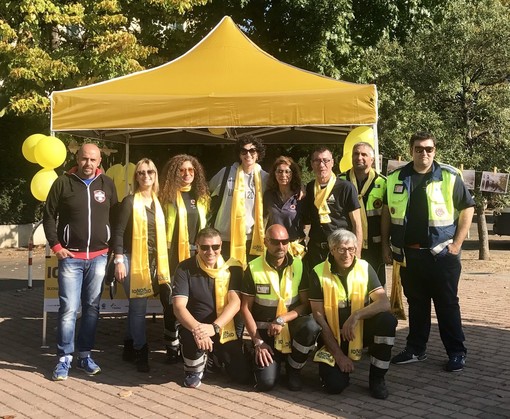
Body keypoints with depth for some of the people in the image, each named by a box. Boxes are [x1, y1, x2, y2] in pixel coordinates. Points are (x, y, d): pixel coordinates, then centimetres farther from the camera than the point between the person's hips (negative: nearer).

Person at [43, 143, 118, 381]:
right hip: (71, 257, -2)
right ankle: (64, 358, 6)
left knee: (92, 308, 8)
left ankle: (85, 355, 19)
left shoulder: (107, 184, 6)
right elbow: (49, 216, 2)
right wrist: (55, 246, -5)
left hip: (99, 257, 3)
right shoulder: (63, 183, -1)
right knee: (68, 309, -4)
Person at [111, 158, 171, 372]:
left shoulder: (157, 202, 12)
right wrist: (119, 260, -16)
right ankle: (140, 353, 6)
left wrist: (160, 263, 13)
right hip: (133, 260, -6)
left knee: (136, 307, 13)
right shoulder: (130, 201, -7)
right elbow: (118, 231, -10)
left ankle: (129, 349, 24)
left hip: (152, 261, 6)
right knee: (139, 307, -4)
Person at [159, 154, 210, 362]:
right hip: (174, 254, -4)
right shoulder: (168, 195, -5)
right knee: (172, 301, 2)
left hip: (195, 254, 4)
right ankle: (172, 346, 11)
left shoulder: (201, 196, 10)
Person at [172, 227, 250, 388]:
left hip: (226, 330, 2)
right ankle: (194, 369, -1)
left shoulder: (233, 267, -8)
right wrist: (196, 328, -40)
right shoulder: (185, 268, -11)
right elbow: (179, 307, -20)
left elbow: (235, 303, -18)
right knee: (192, 334, -37)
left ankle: (217, 356, 30)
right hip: (197, 327, -2)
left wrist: (214, 327, -35)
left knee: (242, 376, -4)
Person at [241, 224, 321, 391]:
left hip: (292, 325, 1)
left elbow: (306, 304, -5)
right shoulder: (253, 268, -6)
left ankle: (293, 368, -4)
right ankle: (277, 359, 19)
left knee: (311, 326, -34)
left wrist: (282, 320, -19)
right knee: (266, 382, -19)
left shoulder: (299, 265, -4)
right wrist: (258, 341, -9)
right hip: (264, 330, -1)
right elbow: (246, 308, -3)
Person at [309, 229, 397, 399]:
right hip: (333, 335, -2)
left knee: (388, 321, -27)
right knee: (335, 385, -21)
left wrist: (356, 315, -34)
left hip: (361, 330, 2)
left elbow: (384, 303, -16)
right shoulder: (319, 273, -13)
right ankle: (341, 362, 16)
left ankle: (376, 377, -9)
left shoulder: (364, 267, -7)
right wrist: (338, 354, -14)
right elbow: (318, 316, -12)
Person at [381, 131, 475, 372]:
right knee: (416, 304, 14)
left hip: (442, 254, -3)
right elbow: (387, 212, 12)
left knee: (447, 304, 5)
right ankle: (416, 349, 25)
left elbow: (467, 208, 0)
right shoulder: (395, 178, 4)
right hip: (408, 254, 3)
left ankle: (457, 352, 16)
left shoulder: (449, 177, -4)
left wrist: (457, 243, -5)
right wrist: (385, 245, 8)